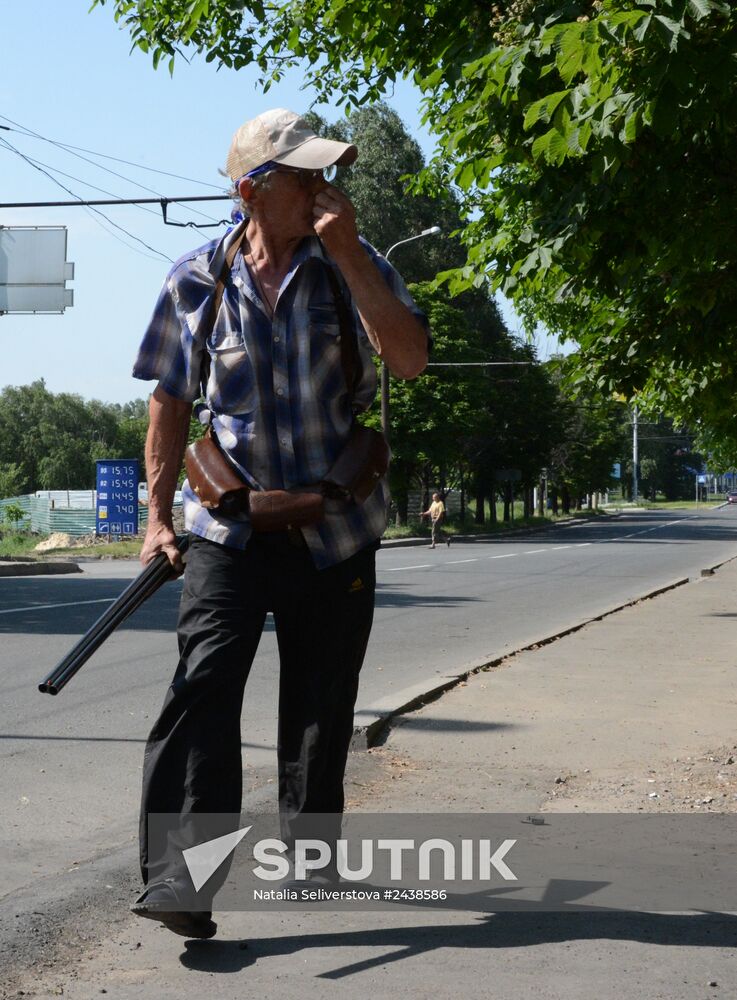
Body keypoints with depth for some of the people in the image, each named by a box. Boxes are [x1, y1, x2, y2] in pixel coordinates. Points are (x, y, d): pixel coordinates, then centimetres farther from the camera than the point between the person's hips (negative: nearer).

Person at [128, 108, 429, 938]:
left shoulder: (354, 265, -1)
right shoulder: (197, 280, 0)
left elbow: (410, 360, -16)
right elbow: (172, 400, 8)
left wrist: (349, 255, -21)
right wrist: (158, 514, 4)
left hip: (336, 530, 1)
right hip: (229, 526, -1)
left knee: (321, 704, 11)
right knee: (204, 685, -17)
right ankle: (177, 871, -18)